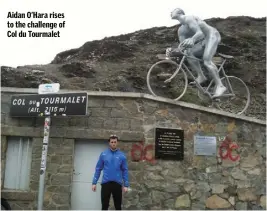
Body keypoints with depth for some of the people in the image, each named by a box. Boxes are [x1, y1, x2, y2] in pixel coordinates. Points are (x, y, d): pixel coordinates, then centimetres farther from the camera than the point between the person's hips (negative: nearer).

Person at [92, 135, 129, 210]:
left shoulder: (122, 155, 1)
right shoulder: (103, 154, 1)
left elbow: (125, 171, 3)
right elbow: (98, 169, 3)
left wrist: (126, 185, -2)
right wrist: (94, 183, -1)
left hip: (117, 184, 0)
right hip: (105, 183, 0)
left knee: (118, 206, 10)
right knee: (104, 206, 8)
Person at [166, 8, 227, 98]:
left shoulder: (188, 18, -15)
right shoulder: (181, 30, 11)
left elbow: (200, 33, -30)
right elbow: (183, 47, 1)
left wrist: (192, 39, -52)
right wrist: (173, 50, -20)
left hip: (213, 35, -9)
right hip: (204, 41, 9)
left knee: (206, 60, -28)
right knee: (188, 53, -9)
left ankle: (220, 86, -24)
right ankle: (201, 76, -8)